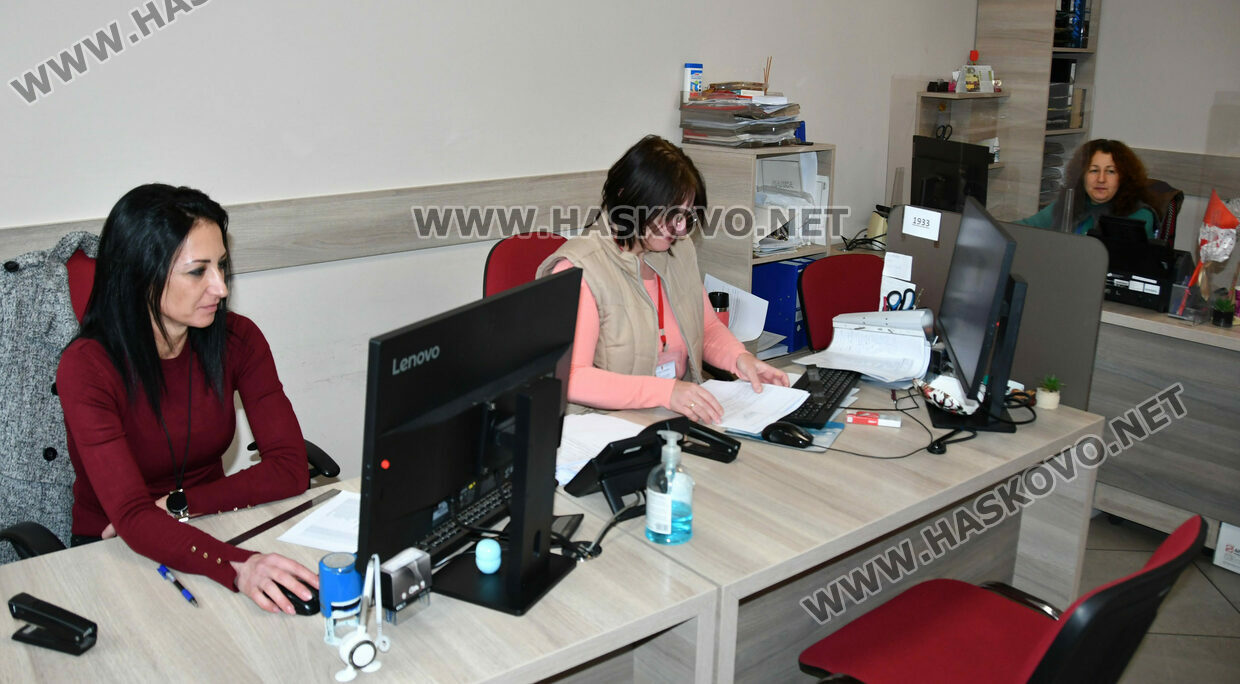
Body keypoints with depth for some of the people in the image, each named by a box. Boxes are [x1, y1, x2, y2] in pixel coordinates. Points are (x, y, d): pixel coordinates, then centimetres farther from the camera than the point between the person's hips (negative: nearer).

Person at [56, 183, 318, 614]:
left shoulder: (237, 339, -7)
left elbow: (290, 469, -11)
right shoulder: (87, 368, -19)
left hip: (210, 535, 3)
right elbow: (132, 518, -29)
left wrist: (177, 504, -20)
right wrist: (236, 566, -46)